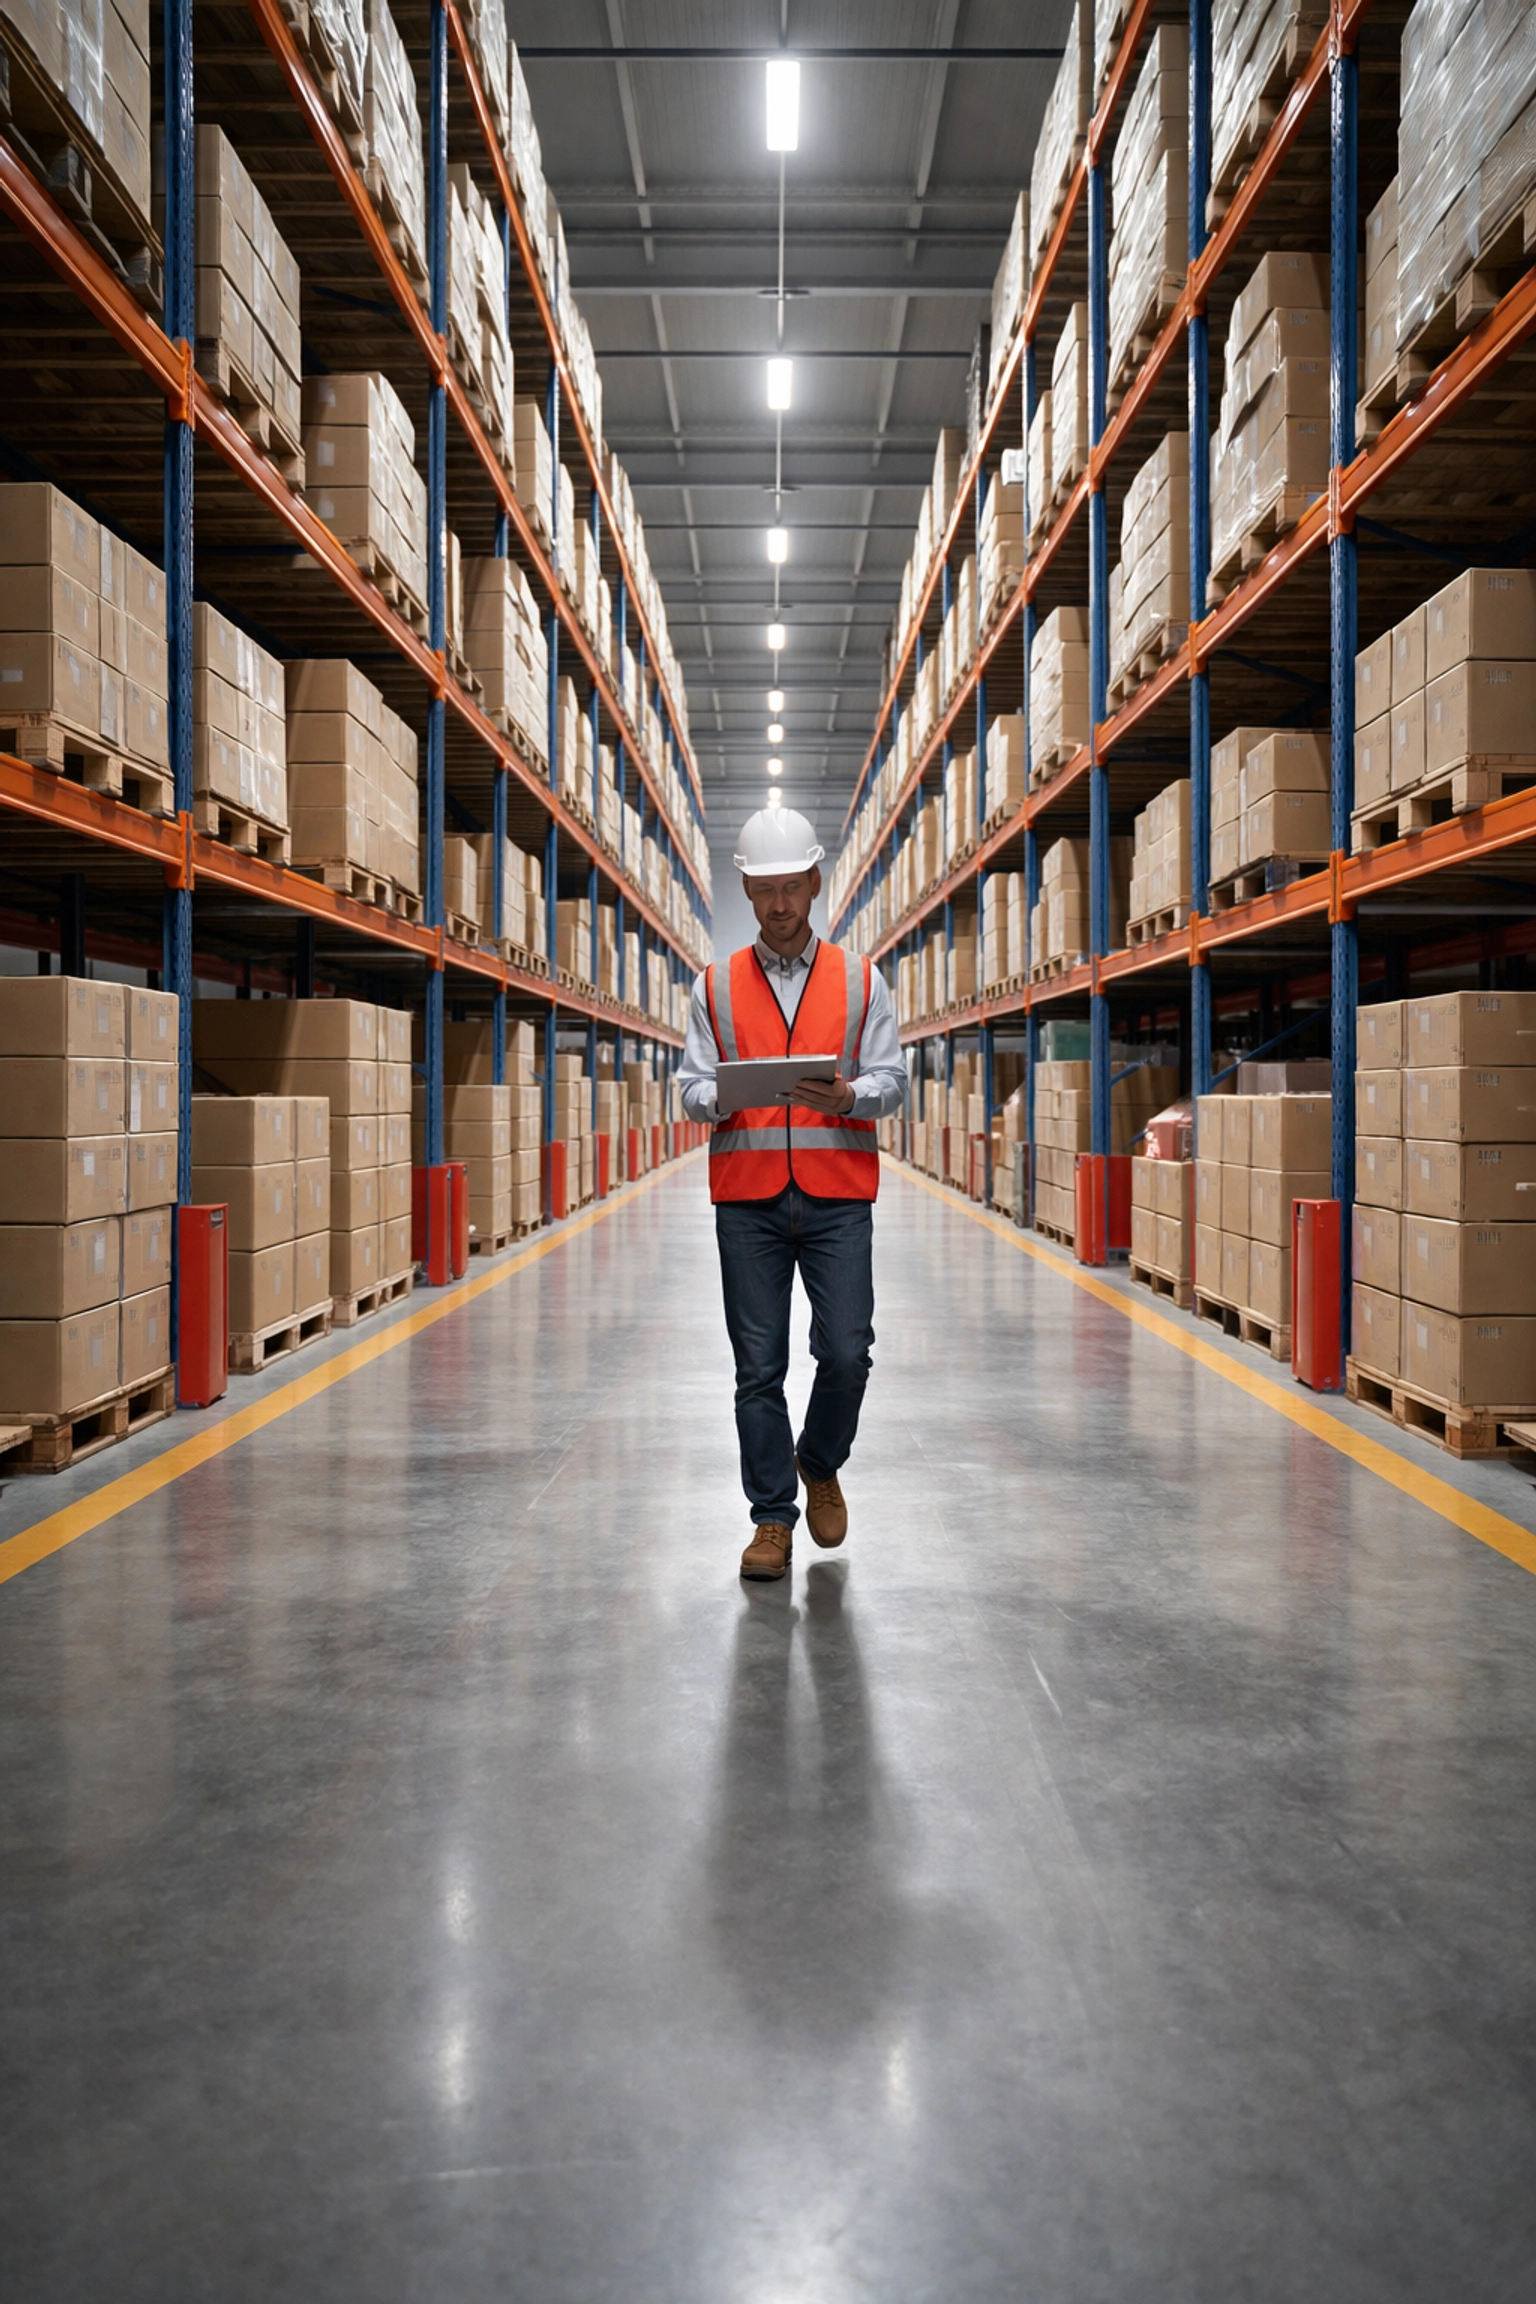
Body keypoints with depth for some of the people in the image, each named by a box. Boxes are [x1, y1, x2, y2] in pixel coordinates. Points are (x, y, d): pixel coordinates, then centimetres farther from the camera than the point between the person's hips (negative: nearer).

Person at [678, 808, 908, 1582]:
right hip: (747, 1198, 0)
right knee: (759, 1366, 1)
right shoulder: (716, 986, 11)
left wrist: (846, 1096, -17)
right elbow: (691, 1088, 5)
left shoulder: (859, 980, 10)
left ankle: (820, 1464, 23)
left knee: (846, 1351, -7)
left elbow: (892, 1082, 4)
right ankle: (773, 1518, 13)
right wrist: (722, 1095, -18)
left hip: (836, 1196, 0)